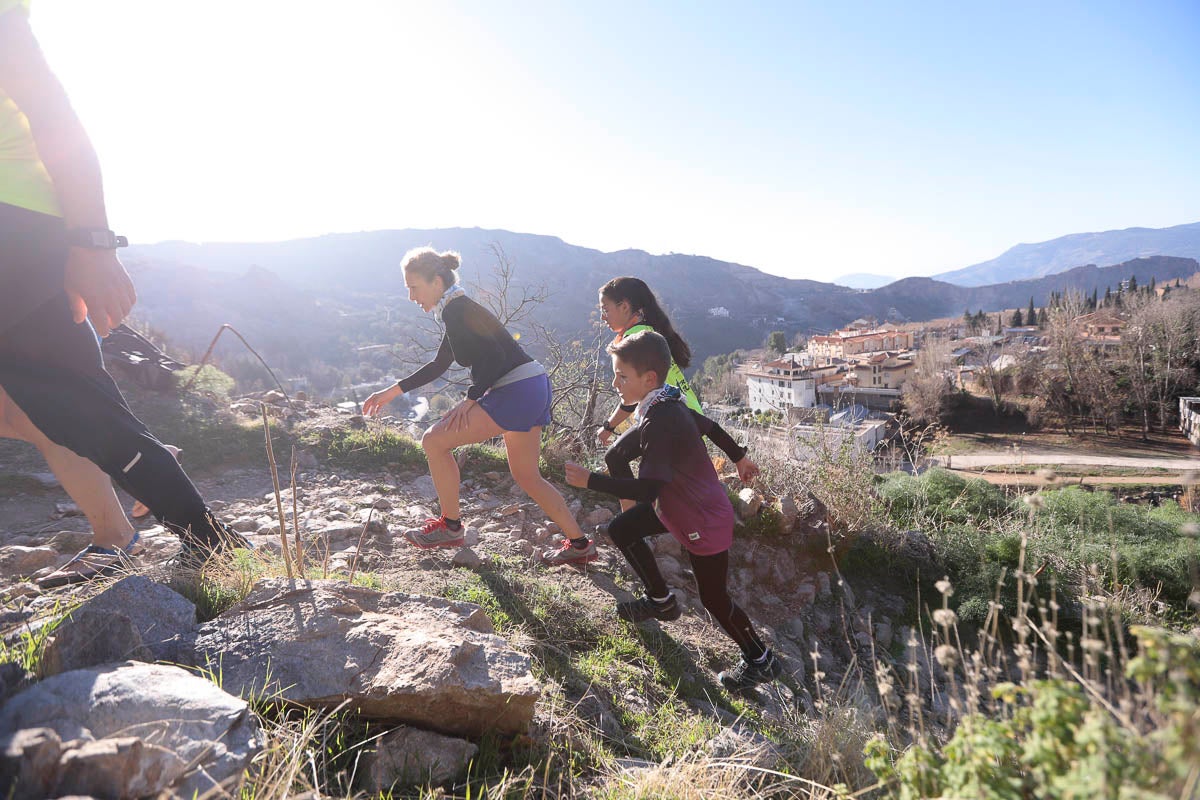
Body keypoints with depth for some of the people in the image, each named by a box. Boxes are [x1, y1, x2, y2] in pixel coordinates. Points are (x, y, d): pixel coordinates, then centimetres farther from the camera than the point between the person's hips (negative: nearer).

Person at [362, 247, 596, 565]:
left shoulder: (456, 311, -11)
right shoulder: (458, 310, 20)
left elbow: (494, 356, -21)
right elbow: (439, 364, 28)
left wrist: (471, 399, -12)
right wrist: (392, 391, 28)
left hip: (516, 392, -11)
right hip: (534, 389, 11)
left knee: (434, 441, -3)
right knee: (526, 475, 18)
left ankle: (451, 526, 11)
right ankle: (580, 545, 21)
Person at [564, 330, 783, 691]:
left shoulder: (658, 421, -31)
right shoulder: (669, 400, -3)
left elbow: (648, 488, -37)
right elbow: (708, 424, 12)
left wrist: (590, 480, -33)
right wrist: (739, 456, 29)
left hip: (703, 521, -10)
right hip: (679, 504, 10)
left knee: (713, 597, 3)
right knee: (621, 530, 14)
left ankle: (761, 661, 25)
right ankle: (661, 601, 30)